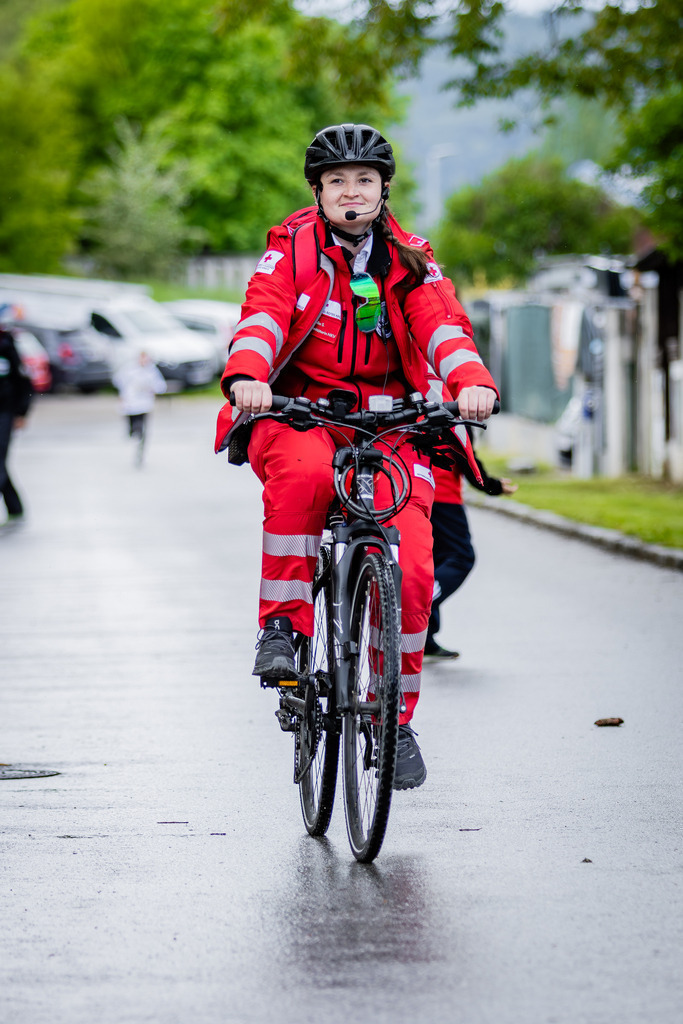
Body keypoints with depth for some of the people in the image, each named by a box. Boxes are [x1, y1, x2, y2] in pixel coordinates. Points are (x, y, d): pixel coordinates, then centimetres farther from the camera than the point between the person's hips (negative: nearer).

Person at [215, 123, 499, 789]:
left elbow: (442, 324, -10)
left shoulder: (409, 262, 7)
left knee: (411, 568, -16)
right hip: (294, 411, -2)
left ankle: (397, 716, 2)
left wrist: (471, 379, -33)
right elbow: (263, 315, -15)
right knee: (304, 472, -40)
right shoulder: (291, 249, 2)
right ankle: (280, 623, -24)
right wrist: (247, 376, -37)